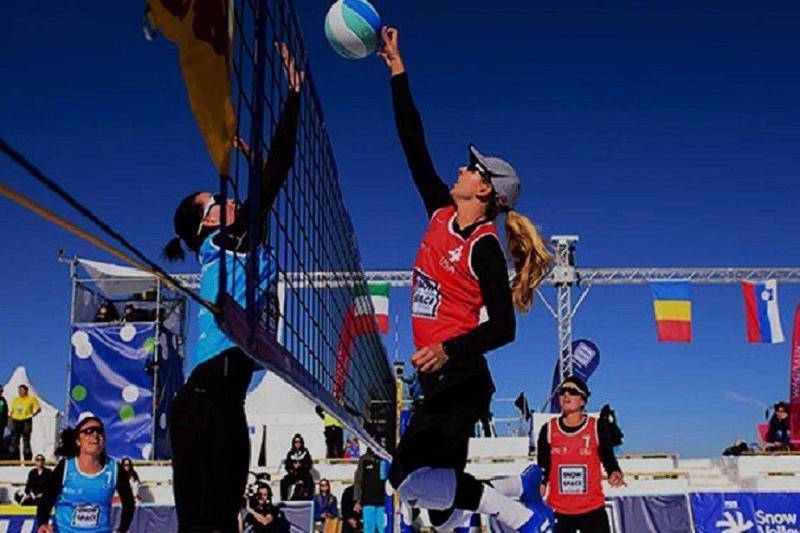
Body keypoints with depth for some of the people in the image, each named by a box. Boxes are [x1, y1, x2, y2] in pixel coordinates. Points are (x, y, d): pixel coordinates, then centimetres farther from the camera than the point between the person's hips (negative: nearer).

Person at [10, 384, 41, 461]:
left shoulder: (31, 398, 2)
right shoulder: (16, 399, 16)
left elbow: (38, 409, 2)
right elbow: (12, 411, 20)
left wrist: (32, 415, -10)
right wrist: (11, 419, 7)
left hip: (26, 421, -5)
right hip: (16, 421, 5)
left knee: (26, 440, -5)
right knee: (14, 440, 3)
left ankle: (27, 459, -2)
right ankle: (14, 459, 9)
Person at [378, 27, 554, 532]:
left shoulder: (484, 246, -12)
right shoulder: (442, 214, 8)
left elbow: (503, 326, -16)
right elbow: (416, 148, 11)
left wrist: (449, 350, -30)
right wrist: (397, 71, 12)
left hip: (460, 379, -8)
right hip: (440, 380, 8)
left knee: (409, 476, -18)